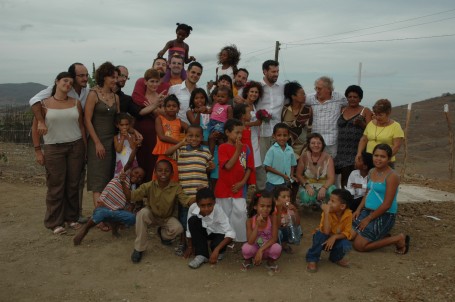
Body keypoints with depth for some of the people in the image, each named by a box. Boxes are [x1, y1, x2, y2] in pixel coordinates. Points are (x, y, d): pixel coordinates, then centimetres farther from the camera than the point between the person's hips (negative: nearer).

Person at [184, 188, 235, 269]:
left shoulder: (218, 211, -35)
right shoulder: (193, 208, -28)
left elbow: (231, 233, -37)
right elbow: (189, 228, -10)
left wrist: (217, 250, -44)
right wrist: (190, 247, -1)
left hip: (218, 233, -3)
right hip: (204, 231, 3)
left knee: (215, 246, -33)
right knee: (193, 220, -26)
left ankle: (220, 251, 7)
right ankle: (202, 255, -17)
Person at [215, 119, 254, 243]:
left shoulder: (245, 148, 3)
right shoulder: (223, 147, -9)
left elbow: (249, 167, 4)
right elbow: (228, 166, -19)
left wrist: (242, 182, -7)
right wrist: (238, 150, -18)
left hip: (239, 188, 2)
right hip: (224, 188, -2)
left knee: (241, 213, -5)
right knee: (224, 216, 9)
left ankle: (241, 239, 9)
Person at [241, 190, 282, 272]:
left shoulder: (273, 218, -18)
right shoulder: (250, 221, -18)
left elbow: (274, 238, -21)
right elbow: (250, 242, -26)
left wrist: (261, 250, -30)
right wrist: (257, 225, -36)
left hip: (267, 249, 0)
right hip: (255, 248, 0)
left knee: (277, 248, -33)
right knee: (246, 248, -32)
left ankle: (270, 261, 4)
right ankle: (248, 260, 6)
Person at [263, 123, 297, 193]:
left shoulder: (290, 150, 1)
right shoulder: (272, 150, -12)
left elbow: (293, 165, 13)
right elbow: (267, 167, -13)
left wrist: (291, 175, -5)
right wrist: (282, 175, -14)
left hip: (287, 182, 5)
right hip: (273, 183, -5)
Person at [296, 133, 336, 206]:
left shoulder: (327, 157, -8)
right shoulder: (304, 156, -6)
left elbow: (331, 178, -13)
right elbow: (299, 174, 0)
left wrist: (324, 188, -32)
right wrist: (307, 185, -17)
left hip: (324, 185, 1)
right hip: (308, 185, -1)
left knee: (332, 191, -33)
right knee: (307, 198, -34)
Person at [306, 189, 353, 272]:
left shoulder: (348, 214, -18)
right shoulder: (327, 213, -26)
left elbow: (347, 233, -16)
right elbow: (326, 232, -39)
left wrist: (334, 237, -33)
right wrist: (326, 212, -43)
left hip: (336, 239, 2)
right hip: (324, 239, -2)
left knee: (347, 245, -28)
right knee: (320, 234, -35)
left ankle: (336, 257, 7)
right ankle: (312, 259, -15)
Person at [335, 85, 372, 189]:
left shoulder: (365, 111, 5)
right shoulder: (342, 111, 16)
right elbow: (338, 128, 21)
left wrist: (361, 123, -17)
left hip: (357, 151, -3)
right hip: (342, 151, 4)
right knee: (344, 178, -1)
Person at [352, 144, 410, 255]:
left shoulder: (392, 176, -17)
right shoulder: (372, 172, 8)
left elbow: (387, 205, -19)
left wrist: (368, 219, -15)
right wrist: (358, 210, 1)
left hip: (384, 215, -8)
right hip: (367, 211, 8)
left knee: (359, 245, -13)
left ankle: (398, 239, 1)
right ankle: (381, 236, 18)